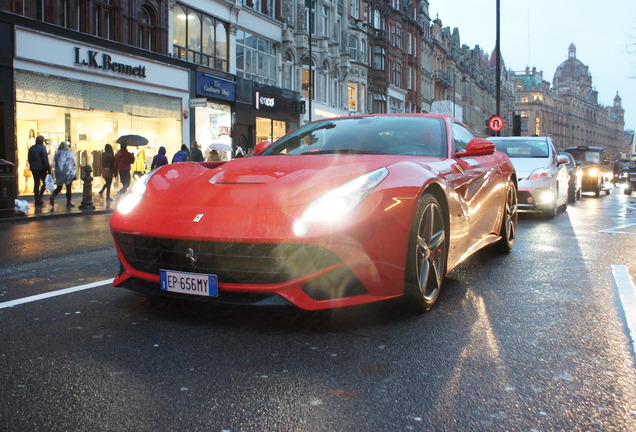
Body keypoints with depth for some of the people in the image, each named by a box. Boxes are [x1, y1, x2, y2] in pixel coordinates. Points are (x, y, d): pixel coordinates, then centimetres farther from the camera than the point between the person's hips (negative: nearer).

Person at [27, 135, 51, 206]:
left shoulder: (31, 148, 10)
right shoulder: (42, 148, -11)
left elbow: (29, 159, 15)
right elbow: (45, 160, -15)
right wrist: (48, 169, -12)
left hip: (34, 169, 6)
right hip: (42, 168, -6)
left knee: (36, 184, 9)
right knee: (45, 182, 4)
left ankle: (37, 200, 10)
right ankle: (39, 197, -8)